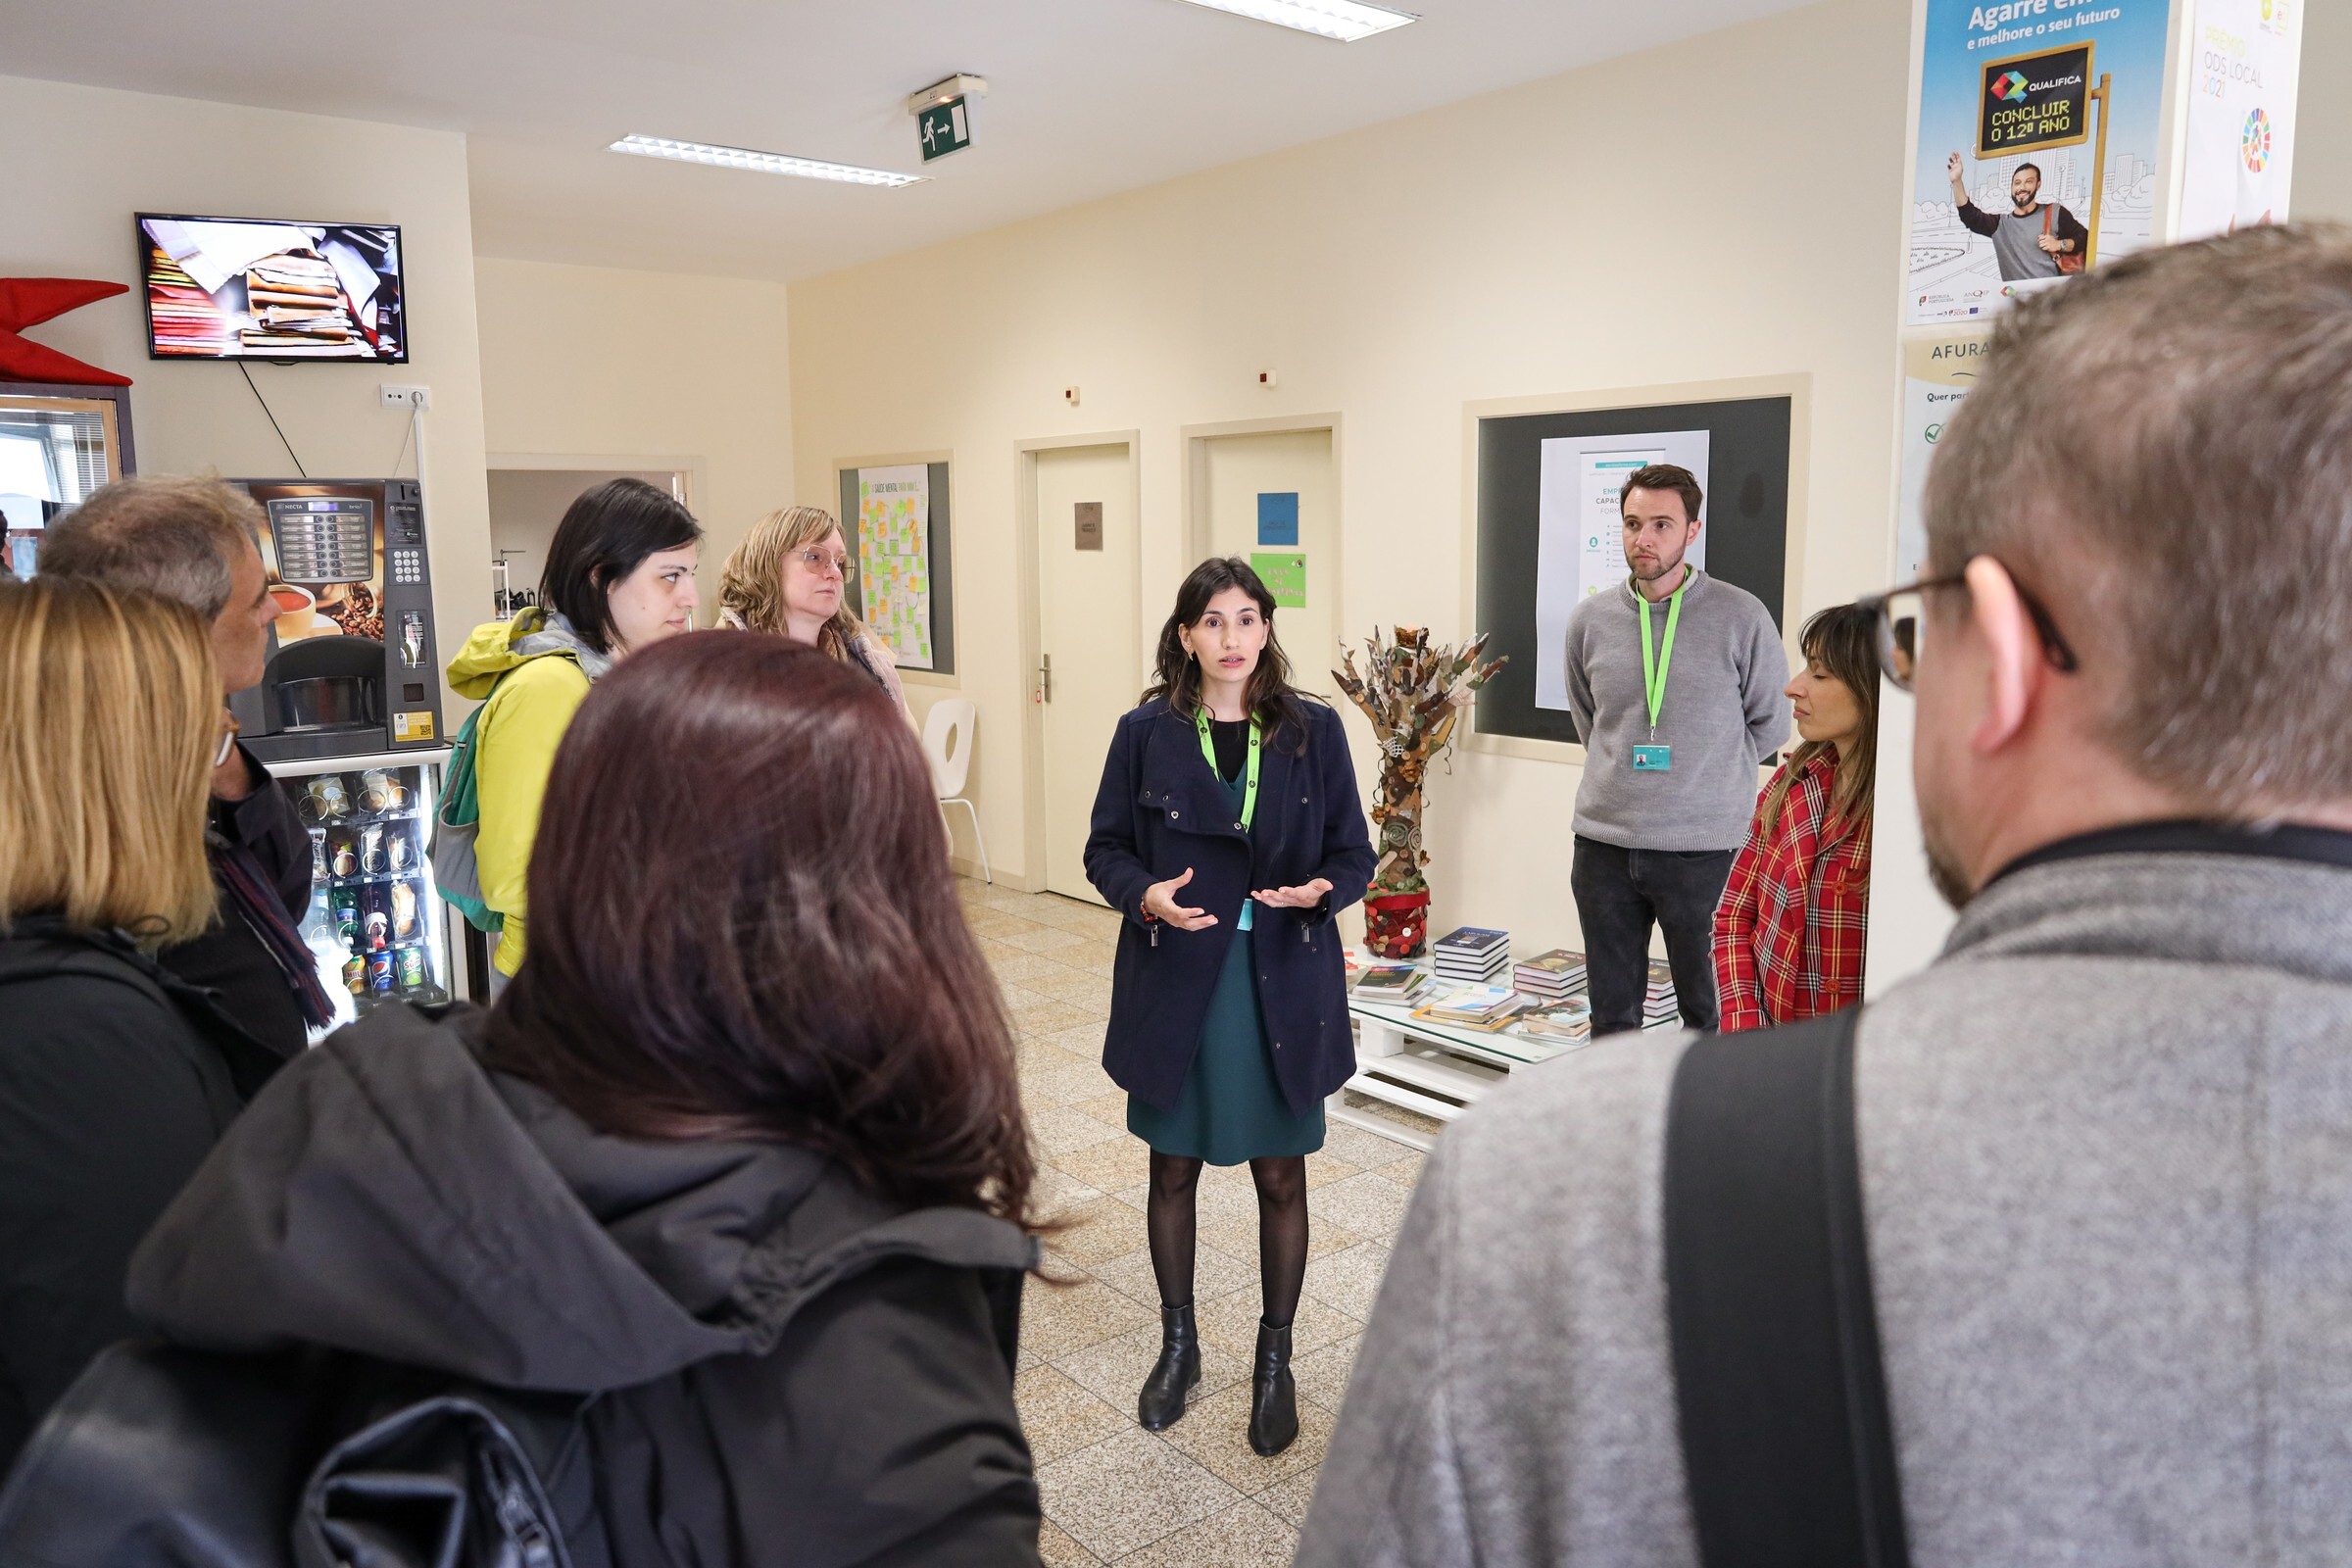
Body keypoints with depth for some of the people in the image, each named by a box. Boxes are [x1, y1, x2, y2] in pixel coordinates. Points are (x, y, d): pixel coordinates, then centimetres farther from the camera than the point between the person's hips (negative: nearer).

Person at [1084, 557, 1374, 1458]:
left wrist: (1322, 890, -19)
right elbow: (1106, 847, 2)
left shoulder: (1313, 731, -1)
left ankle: (1275, 1357, 29)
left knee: (1281, 1178, 9)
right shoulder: (1147, 732, -2)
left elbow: (1353, 851, 2)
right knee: (1173, 1171, 13)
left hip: (1283, 983, 0)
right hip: (1176, 979, 0)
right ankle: (1178, 1342, 35)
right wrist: (1145, 895, -18)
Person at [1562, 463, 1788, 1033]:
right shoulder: (1590, 620, 3)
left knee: (1709, 1013, 10)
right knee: (1611, 1015, 15)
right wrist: (1625, 771, 11)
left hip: (1703, 849, -3)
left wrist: (1707, 774, 3)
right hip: (1603, 844, 3)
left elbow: (1770, 722, 4)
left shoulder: (1741, 617, -6)